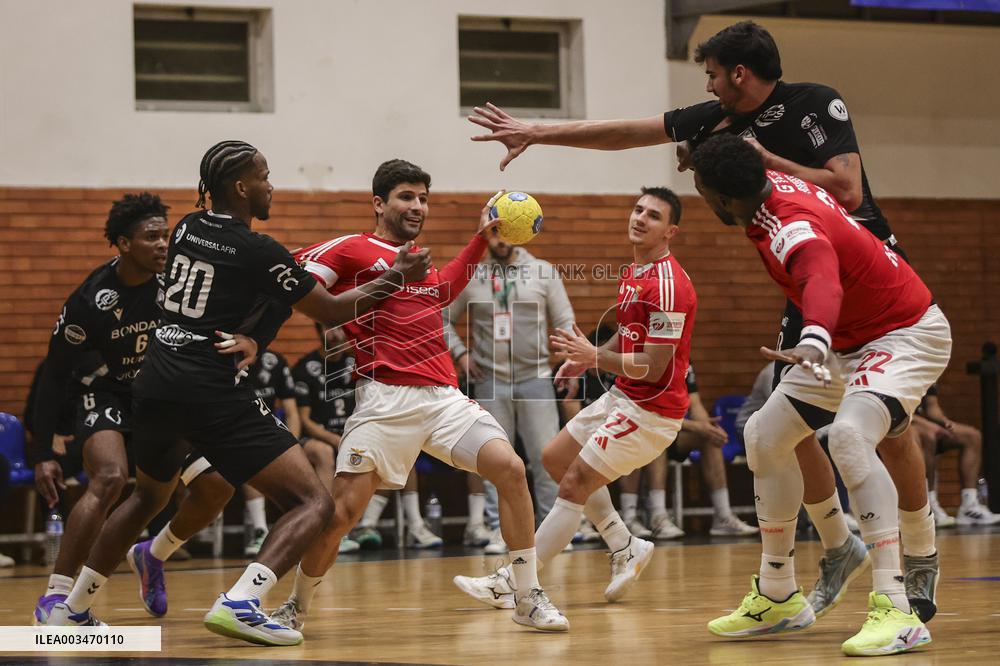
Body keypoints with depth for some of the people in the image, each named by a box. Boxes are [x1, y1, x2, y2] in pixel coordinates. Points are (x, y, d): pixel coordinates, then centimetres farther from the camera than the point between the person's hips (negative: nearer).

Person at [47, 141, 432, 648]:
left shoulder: (186, 229, 12)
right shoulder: (259, 252, -7)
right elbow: (332, 311, 3)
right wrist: (396, 278, 14)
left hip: (153, 385, 8)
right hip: (210, 394, -8)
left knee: (148, 496, 34)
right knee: (313, 504, -8)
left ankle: (72, 609, 34)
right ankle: (239, 604, -27)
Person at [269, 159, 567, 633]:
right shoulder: (351, 250, 4)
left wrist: (481, 239, 41)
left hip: (444, 397, 6)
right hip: (386, 400, -6)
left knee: (510, 469, -13)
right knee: (342, 510, -12)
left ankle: (528, 599, -2)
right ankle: (295, 608, 13)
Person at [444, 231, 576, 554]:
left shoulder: (544, 272, 5)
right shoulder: (469, 278, 6)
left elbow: (565, 320, 6)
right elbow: (442, 319, 14)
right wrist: (459, 353, 2)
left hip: (535, 378, 0)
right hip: (490, 381, 1)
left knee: (546, 456, -3)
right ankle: (499, 529, 5)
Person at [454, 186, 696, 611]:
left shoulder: (667, 285, -22)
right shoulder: (633, 273, 10)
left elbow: (653, 367, -23)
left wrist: (595, 357, -21)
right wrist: (587, 358, 9)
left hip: (651, 409, -11)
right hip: (624, 397, 11)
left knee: (574, 484, -9)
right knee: (555, 458, 18)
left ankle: (513, 583, -4)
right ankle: (626, 548, 22)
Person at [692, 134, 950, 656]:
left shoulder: (794, 231, -35)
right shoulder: (773, 182, -8)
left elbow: (823, 284, -58)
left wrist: (814, 342, -76)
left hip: (907, 334, -11)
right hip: (850, 339, 11)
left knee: (849, 434, -35)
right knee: (764, 436, 11)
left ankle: (896, 611, -38)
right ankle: (779, 598, 23)